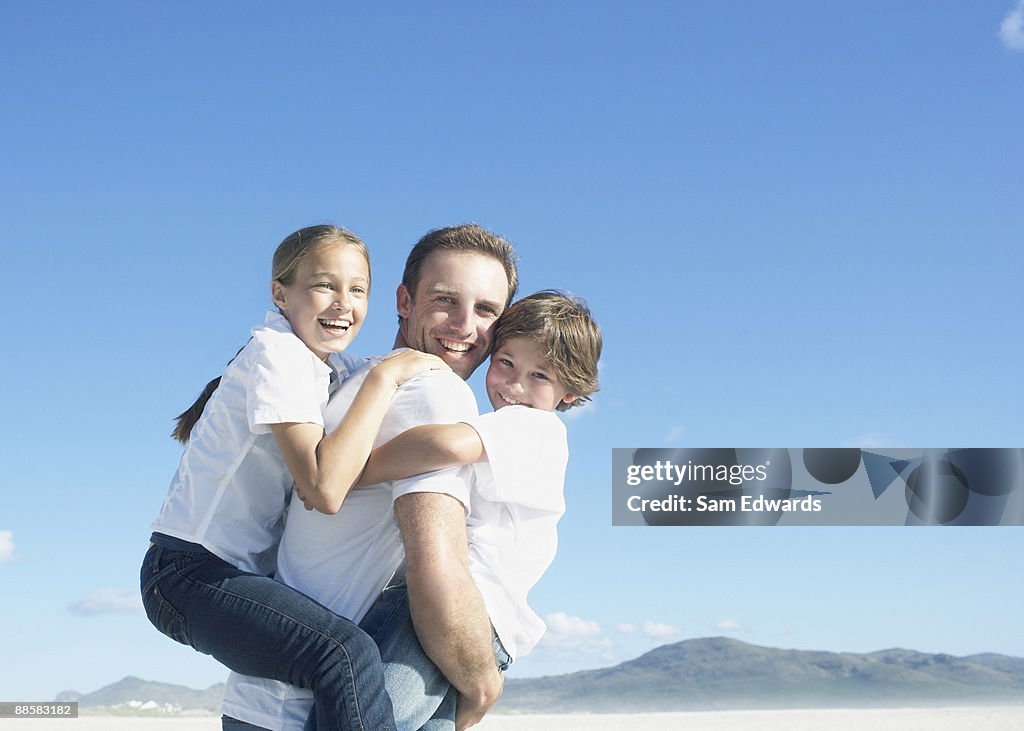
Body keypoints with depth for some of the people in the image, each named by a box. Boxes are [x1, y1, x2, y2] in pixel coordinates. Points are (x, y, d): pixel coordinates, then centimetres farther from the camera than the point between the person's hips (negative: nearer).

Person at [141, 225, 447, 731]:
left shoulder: (333, 368, 12)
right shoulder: (276, 353, -15)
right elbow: (323, 484, -28)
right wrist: (385, 376, -23)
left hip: (249, 572, 10)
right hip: (190, 574, -10)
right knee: (347, 655, -30)